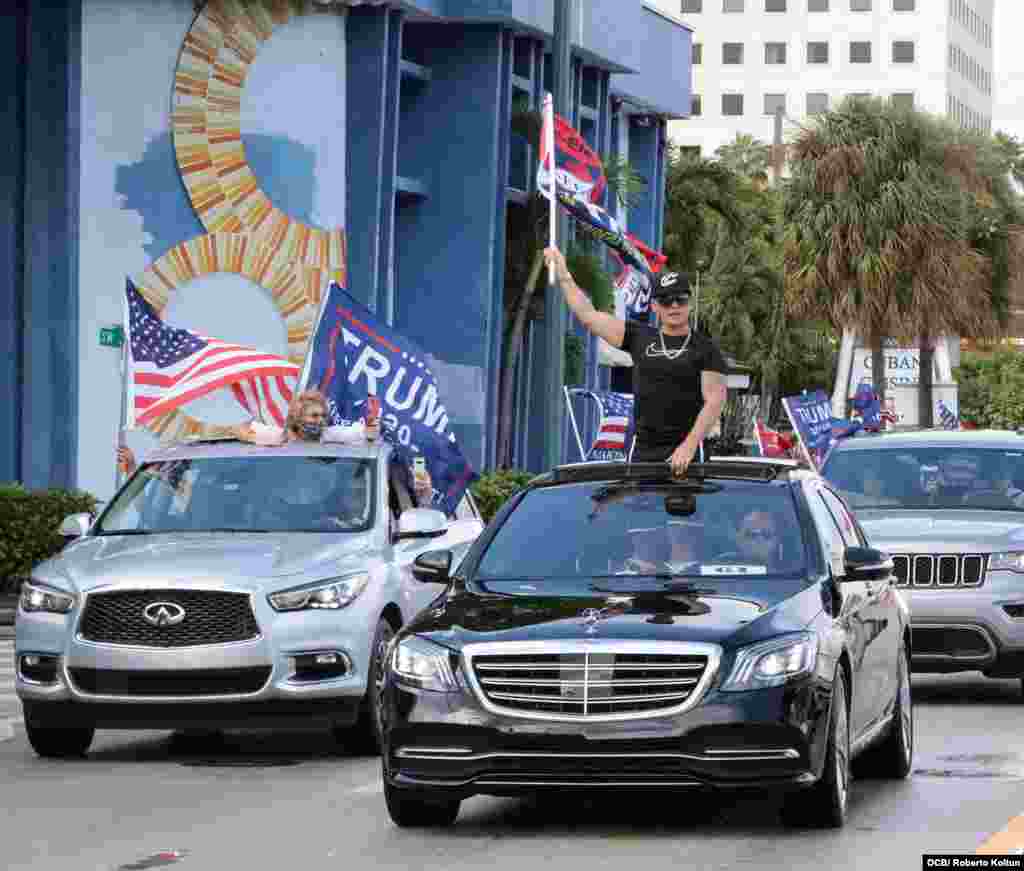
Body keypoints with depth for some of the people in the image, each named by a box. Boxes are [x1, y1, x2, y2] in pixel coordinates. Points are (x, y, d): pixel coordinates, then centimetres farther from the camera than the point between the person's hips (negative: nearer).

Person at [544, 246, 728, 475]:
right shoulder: (640, 338, 13)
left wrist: (689, 446, -17)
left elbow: (714, 400, -6)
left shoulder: (705, 349, 2)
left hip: (685, 450, -3)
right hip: (643, 450, 4)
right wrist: (563, 275, 17)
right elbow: (588, 315, 16)